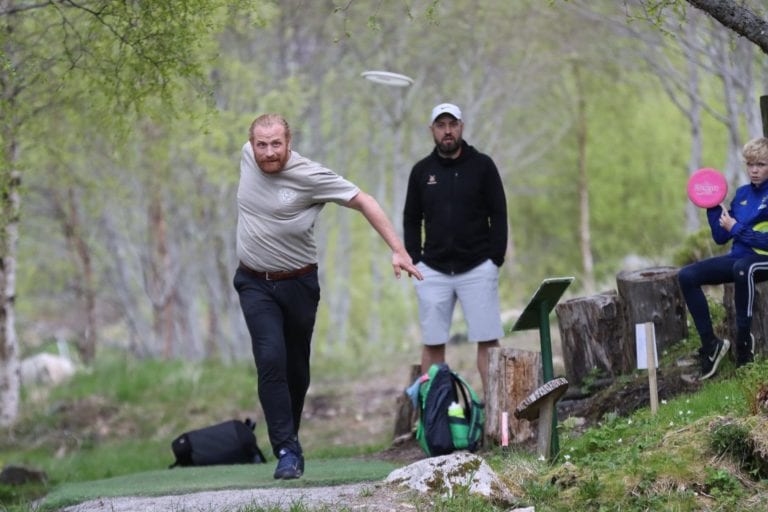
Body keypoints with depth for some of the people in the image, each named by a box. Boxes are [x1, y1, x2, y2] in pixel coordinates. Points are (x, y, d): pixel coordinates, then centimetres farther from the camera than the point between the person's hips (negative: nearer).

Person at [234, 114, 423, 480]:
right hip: (255, 284, 2)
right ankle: (287, 451, -17)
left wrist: (398, 250, -24)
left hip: (298, 284, -1)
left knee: (296, 369, 8)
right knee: (271, 360, -16)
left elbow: (363, 202, -17)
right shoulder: (248, 156, -6)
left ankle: (287, 439, 29)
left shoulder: (309, 176, -19)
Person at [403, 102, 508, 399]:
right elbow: (411, 220, 15)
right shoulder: (422, 171, 9)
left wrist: (496, 259, -5)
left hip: (477, 268, -2)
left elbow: (498, 215, 3)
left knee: (487, 341, -7)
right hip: (433, 271, 2)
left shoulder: (482, 166, 3)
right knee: (432, 343, 1)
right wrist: (415, 261, 4)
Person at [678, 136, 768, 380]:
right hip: (738, 259, 7)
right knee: (687, 275, -10)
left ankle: (744, 340, -30)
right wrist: (713, 206, -1)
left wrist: (736, 229, -14)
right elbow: (721, 237, 11)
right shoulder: (742, 193, 12)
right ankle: (710, 344, -8)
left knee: (742, 268, -42)